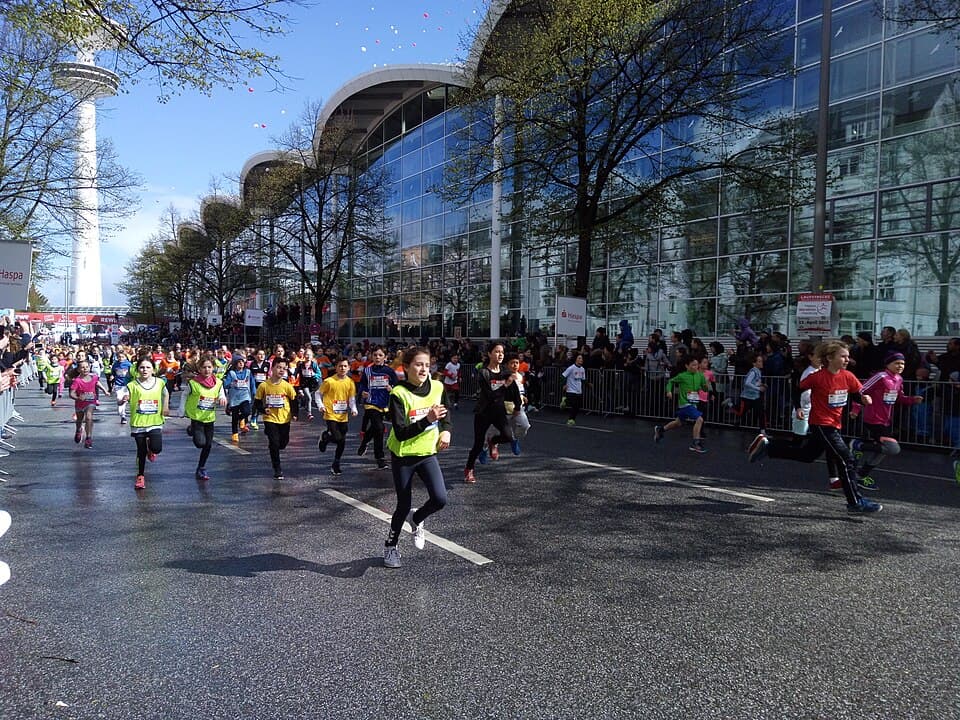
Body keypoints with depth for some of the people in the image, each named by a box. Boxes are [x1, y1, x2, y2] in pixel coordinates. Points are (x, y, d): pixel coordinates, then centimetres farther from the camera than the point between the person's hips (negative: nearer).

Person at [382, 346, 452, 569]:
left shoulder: (437, 387, -5)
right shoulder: (399, 394, -20)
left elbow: (446, 416, 15)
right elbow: (400, 433, -26)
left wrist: (446, 431, -4)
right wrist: (427, 420, -36)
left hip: (427, 453, 4)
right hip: (403, 456, -3)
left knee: (440, 499, -13)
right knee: (404, 505, 7)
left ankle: (417, 521, 22)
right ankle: (391, 545, 34)